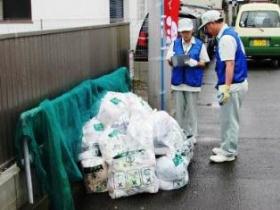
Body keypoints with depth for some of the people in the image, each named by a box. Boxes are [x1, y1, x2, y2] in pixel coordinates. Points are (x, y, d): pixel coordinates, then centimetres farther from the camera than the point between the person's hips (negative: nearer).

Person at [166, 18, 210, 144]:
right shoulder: (175, 44, 8)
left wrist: (195, 63, -18)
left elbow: (203, 63, 3)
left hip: (193, 82, -2)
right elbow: (169, 61, 8)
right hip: (178, 81, 2)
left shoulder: (199, 45, 2)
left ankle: (191, 134, 14)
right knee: (179, 109, 7)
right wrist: (173, 60, -16)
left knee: (191, 109, 4)